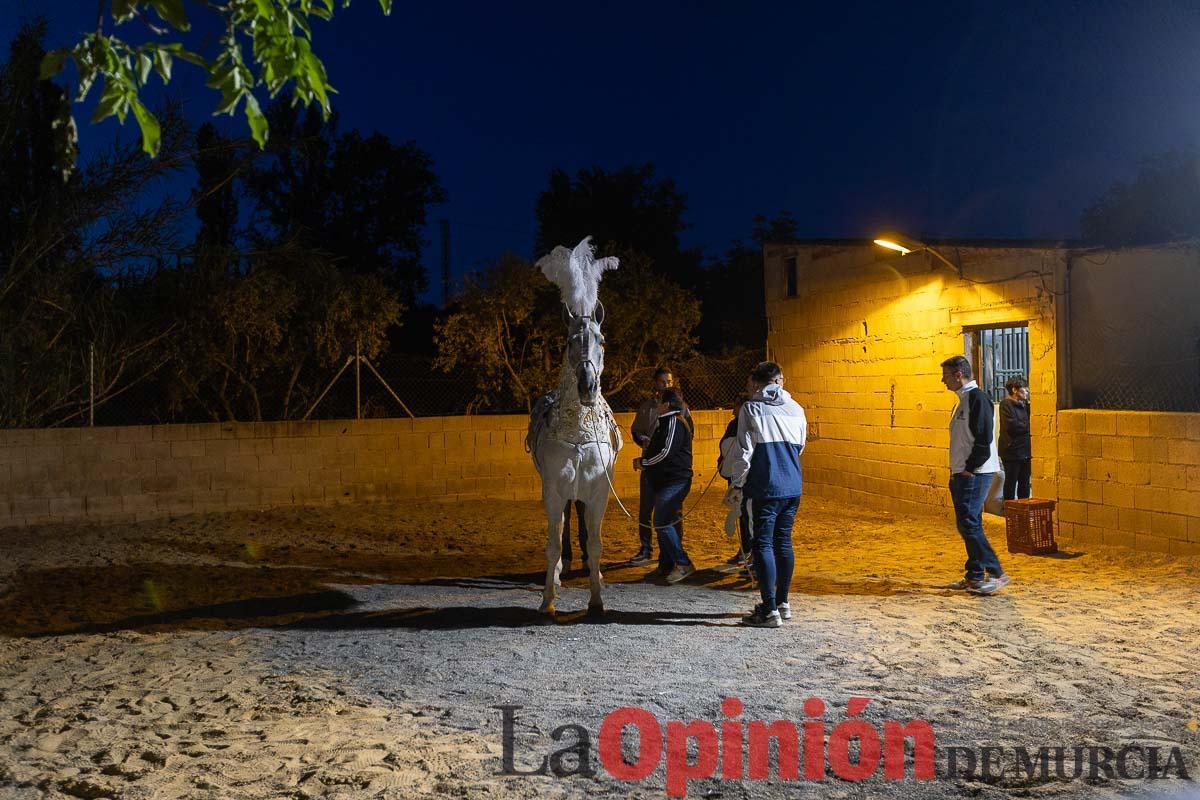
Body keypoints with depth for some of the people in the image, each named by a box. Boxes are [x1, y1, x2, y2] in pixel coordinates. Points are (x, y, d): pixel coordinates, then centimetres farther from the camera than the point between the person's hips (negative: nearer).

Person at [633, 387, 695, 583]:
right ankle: (666, 565, 17)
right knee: (664, 522, 12)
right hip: (665, 480, 11)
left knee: (662, 523, -15)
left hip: (673, 481, -11)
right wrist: (644, 461, 7)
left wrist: (643, 462, -8)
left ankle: (683, 564, -12)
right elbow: (658, 449, 23)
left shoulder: (674, 422, -13)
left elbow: (665, 452, -20)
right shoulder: (667, 422, 19)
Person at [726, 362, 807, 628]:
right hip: (793, 486, 5)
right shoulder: (796, 409, 9)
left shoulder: (751, 408, -5)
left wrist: (736, 485, -1)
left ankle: (770, 611, -6)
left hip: (764, 488, -5)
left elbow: (744, 451, -8)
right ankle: (782, 603, 23)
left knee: (763, 544, -3)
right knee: (783, 542, 15)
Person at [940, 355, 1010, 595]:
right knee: (966, 525, 11)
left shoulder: (977, 398, -13)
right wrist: (957, 469, 15)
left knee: (969, 524, -12)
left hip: (975, 474, -10)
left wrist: (969, 468, -17)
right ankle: (974, 577, 17)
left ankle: (996, 573, -7)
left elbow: (983, 439, -19)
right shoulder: (962, 400, 18)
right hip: (962, 474, 10)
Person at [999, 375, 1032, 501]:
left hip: (1025, 451, 7)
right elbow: (1012, 426, -19)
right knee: (1011, 483, 1)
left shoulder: (1023, 404, 15)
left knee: (1024, 483, 11)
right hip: (1012, 451, -7)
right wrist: (1028, 426, -8)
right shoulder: (1006, 404, -9)